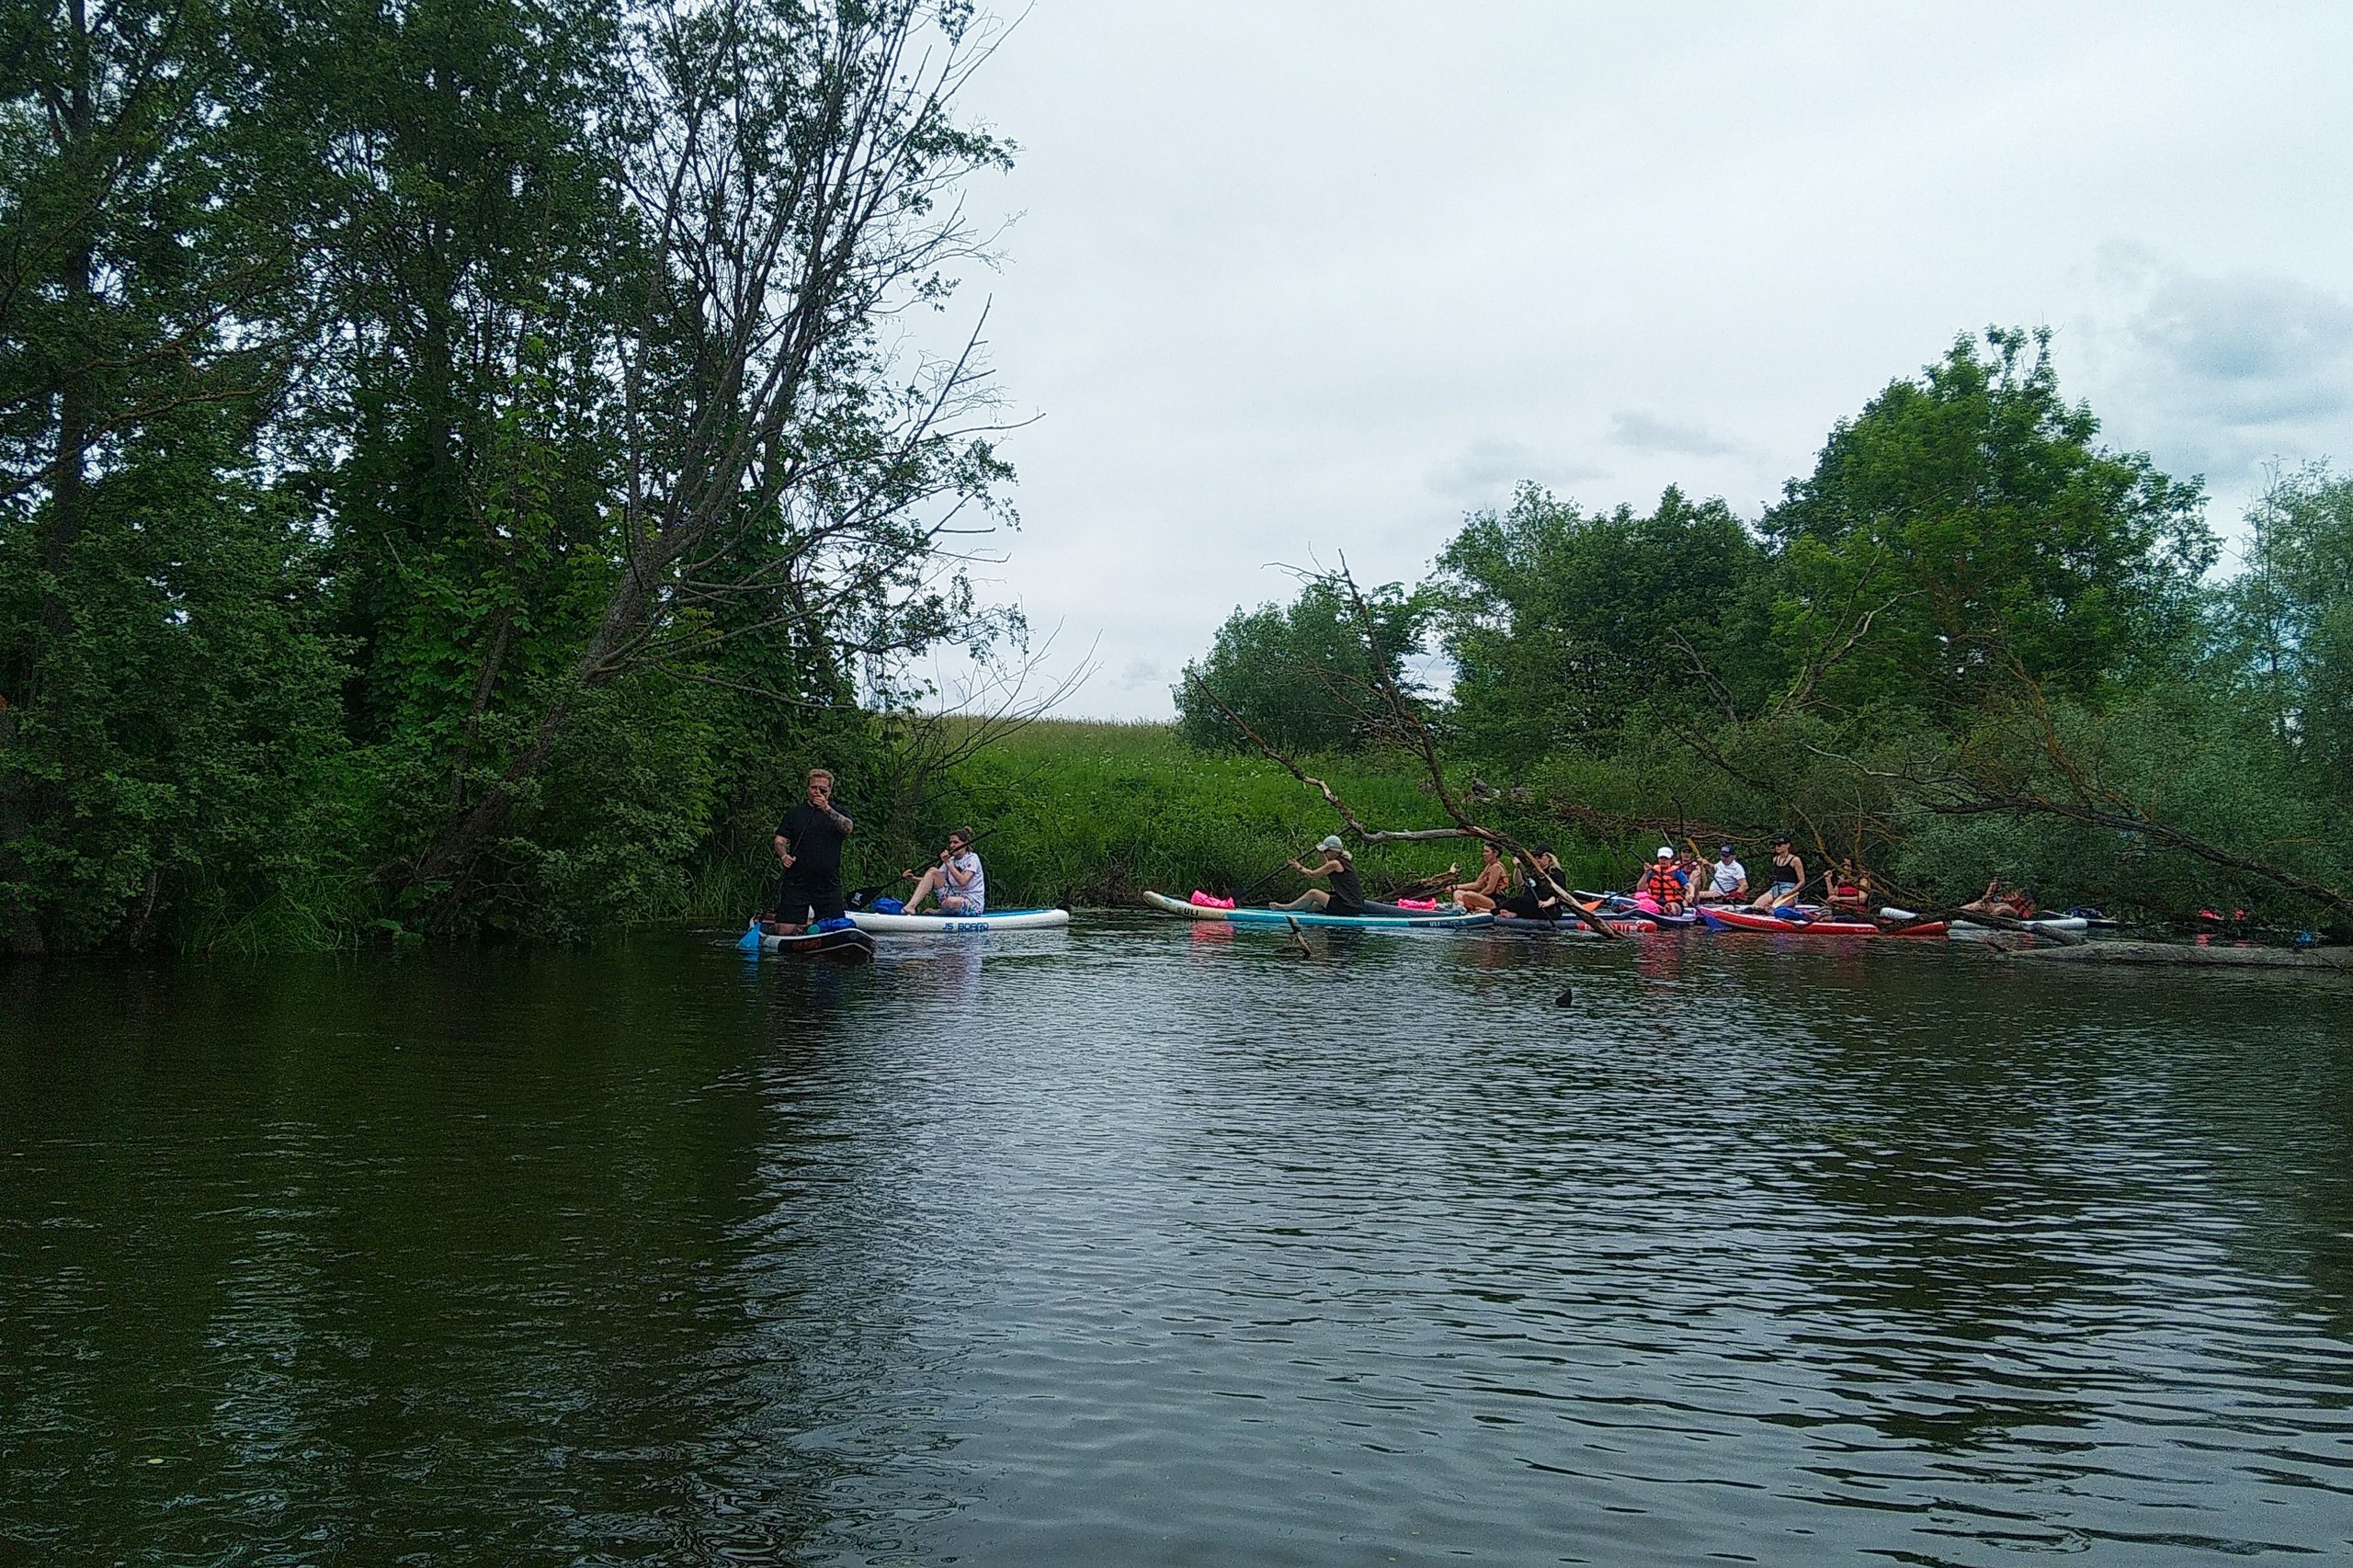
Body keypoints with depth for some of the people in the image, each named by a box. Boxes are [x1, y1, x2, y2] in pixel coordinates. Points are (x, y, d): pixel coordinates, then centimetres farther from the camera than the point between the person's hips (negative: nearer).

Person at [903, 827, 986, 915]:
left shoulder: (972, 858, -8)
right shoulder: (951, 860, 12)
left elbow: (963, 882, -25)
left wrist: (948, 863, -26)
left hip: (973, 904, -7)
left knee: (950, 902, -41)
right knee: (933, 871, -8)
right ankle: (910, 907, -20)